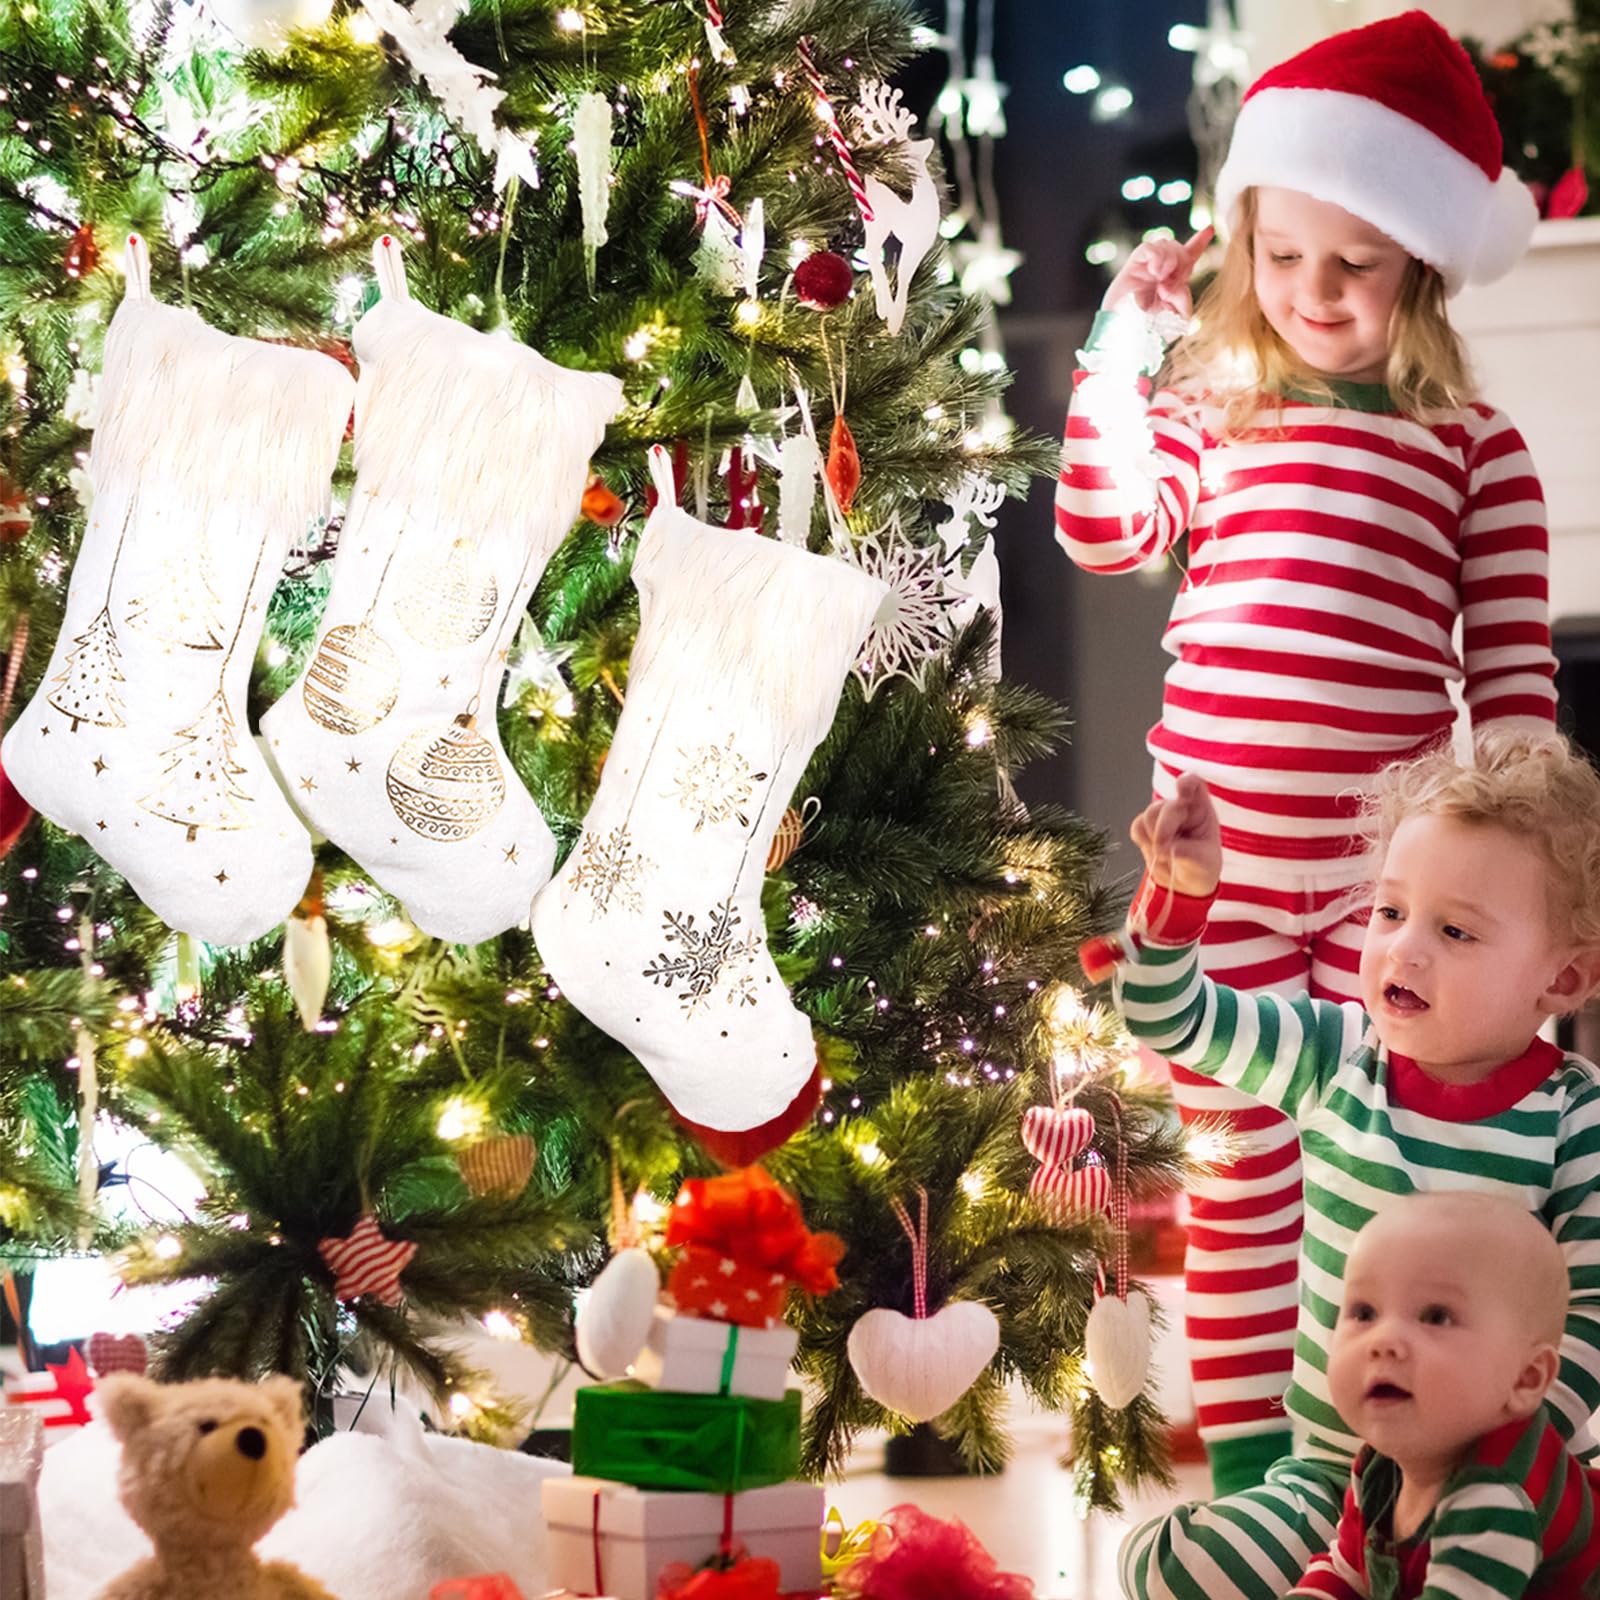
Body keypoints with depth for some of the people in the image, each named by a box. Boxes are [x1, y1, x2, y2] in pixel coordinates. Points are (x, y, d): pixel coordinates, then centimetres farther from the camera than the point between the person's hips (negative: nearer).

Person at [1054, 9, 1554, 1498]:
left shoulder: (1474, 446, 3)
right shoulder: (1213, 413, 11)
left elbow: (1512, 664, 2)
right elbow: (1106, 527, -2)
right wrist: (1120, 345, -4)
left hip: (1389, 863, -2)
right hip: (1218, 849, 2)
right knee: (1241, 1164, 8)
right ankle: (1246, 1459, 17)